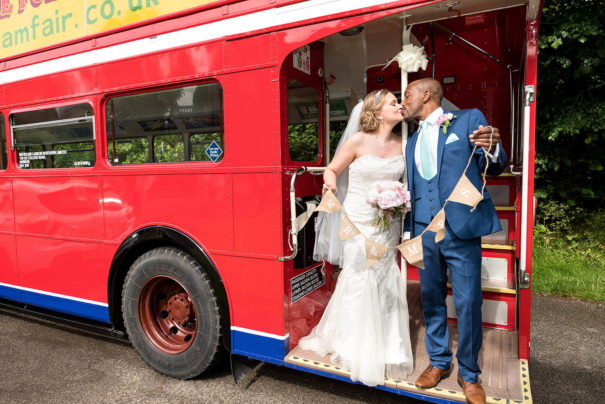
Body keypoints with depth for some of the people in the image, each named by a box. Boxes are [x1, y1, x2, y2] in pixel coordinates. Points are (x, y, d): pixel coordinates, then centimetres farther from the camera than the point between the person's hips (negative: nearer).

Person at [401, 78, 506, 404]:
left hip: (461, 228, -5)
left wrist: (492, 149, -21)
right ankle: (438, 362, 31)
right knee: (431, 300, 13)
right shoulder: (413, 141, 17)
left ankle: (469, 374, 21)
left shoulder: (469, 119, 2)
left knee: (468, 303, 1)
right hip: (424, 231, 5)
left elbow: (492, 169, 0)